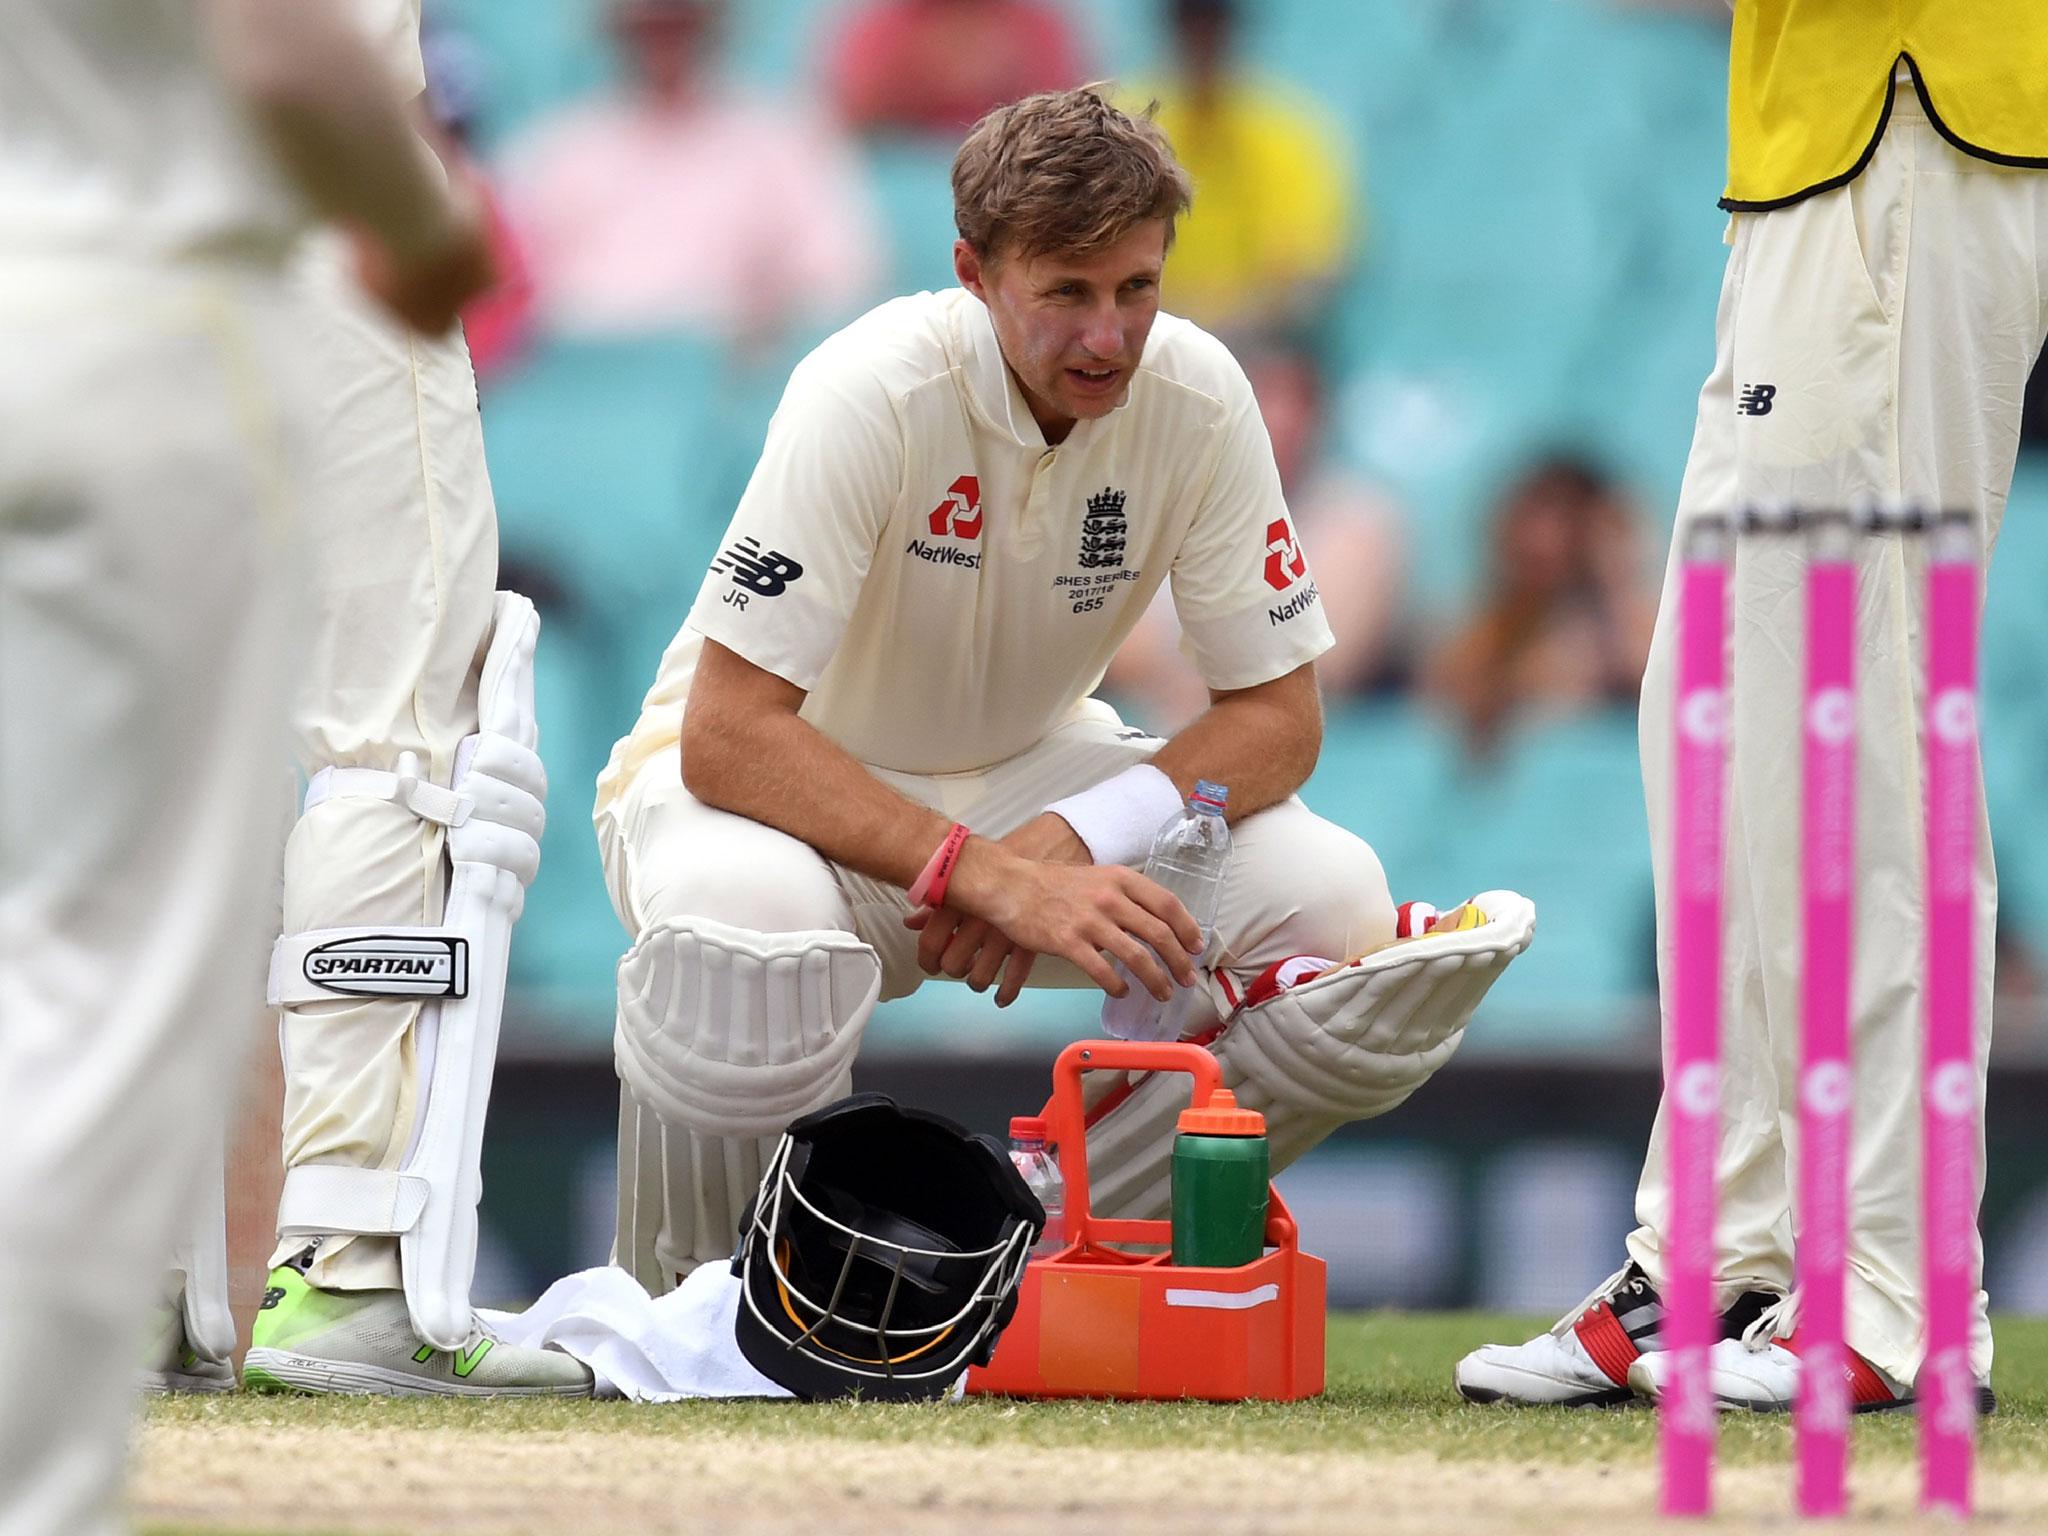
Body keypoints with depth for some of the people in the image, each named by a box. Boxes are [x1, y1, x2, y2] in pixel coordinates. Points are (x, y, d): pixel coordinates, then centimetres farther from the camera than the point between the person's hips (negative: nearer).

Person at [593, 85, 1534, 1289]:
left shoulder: (1194, 398, -15)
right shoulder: (877, 394, -28)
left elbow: (1278, 717, -9)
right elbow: (729, 736, -32)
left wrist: (1069, 842, -27)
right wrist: (990, 875, -42)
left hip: (1017, 777, 5)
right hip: (791, 784, -4)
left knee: (1337, 908, -20)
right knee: (753, 931, -41)